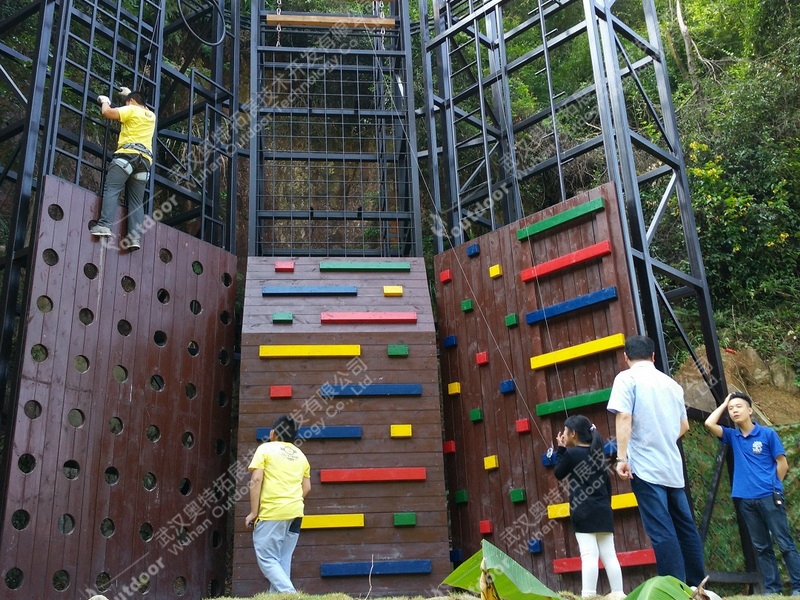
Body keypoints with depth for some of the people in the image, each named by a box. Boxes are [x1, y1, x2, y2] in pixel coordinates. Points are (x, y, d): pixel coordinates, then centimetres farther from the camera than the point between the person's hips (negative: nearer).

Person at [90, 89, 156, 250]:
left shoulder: (132, 110, 7)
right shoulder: (151, 116, 26)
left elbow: (107, 112, -2)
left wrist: (105, 101, 19)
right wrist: (130, 93, 57)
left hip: (128, 155, -6)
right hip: (145, 160, 6)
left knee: (111, 189, -14)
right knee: (137, 201, 0)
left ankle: (104, 225, -31)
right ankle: (135, 237, -13)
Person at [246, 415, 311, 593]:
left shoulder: (265, 449, 2)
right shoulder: (300, 455, 17)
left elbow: (256, 481, -8)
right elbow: (307, 487, 14)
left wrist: (254, 512, -5)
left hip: (271, 512, -6)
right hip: (295, 513, 6)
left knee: (267, 559, -3)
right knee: (283, 561, 10)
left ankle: (289, 594, -17)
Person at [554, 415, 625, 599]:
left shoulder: (571, 453, -6)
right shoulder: (596, 452, 14)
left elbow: (559, 474, 8)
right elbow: (607, 483, 17)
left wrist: (561, 449, 10)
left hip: (583, 513, -7)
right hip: (603, 511, 7)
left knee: (589, 556, -13)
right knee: (609, 555, 7)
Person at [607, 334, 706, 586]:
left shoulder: (627, 378, -4)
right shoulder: (671, 383, 15)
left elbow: (624, 417, -16)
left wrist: (621, 457, -18)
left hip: (645, 466, -6)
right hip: (673, 467, 6)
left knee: (662, 532, -7)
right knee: (685, 528, 13)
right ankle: (697, 586, 18)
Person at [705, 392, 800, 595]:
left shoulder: (768, 434, 0)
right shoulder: (733, 436, 11)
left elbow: (782, 464, 3)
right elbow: (709, 423, -1)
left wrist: (771, 486, 7)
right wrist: (724, 403, 8)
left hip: (769, 497, -4)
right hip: (745, 499, 4)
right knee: (761, 547, 8)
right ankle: (772, 589, 13)